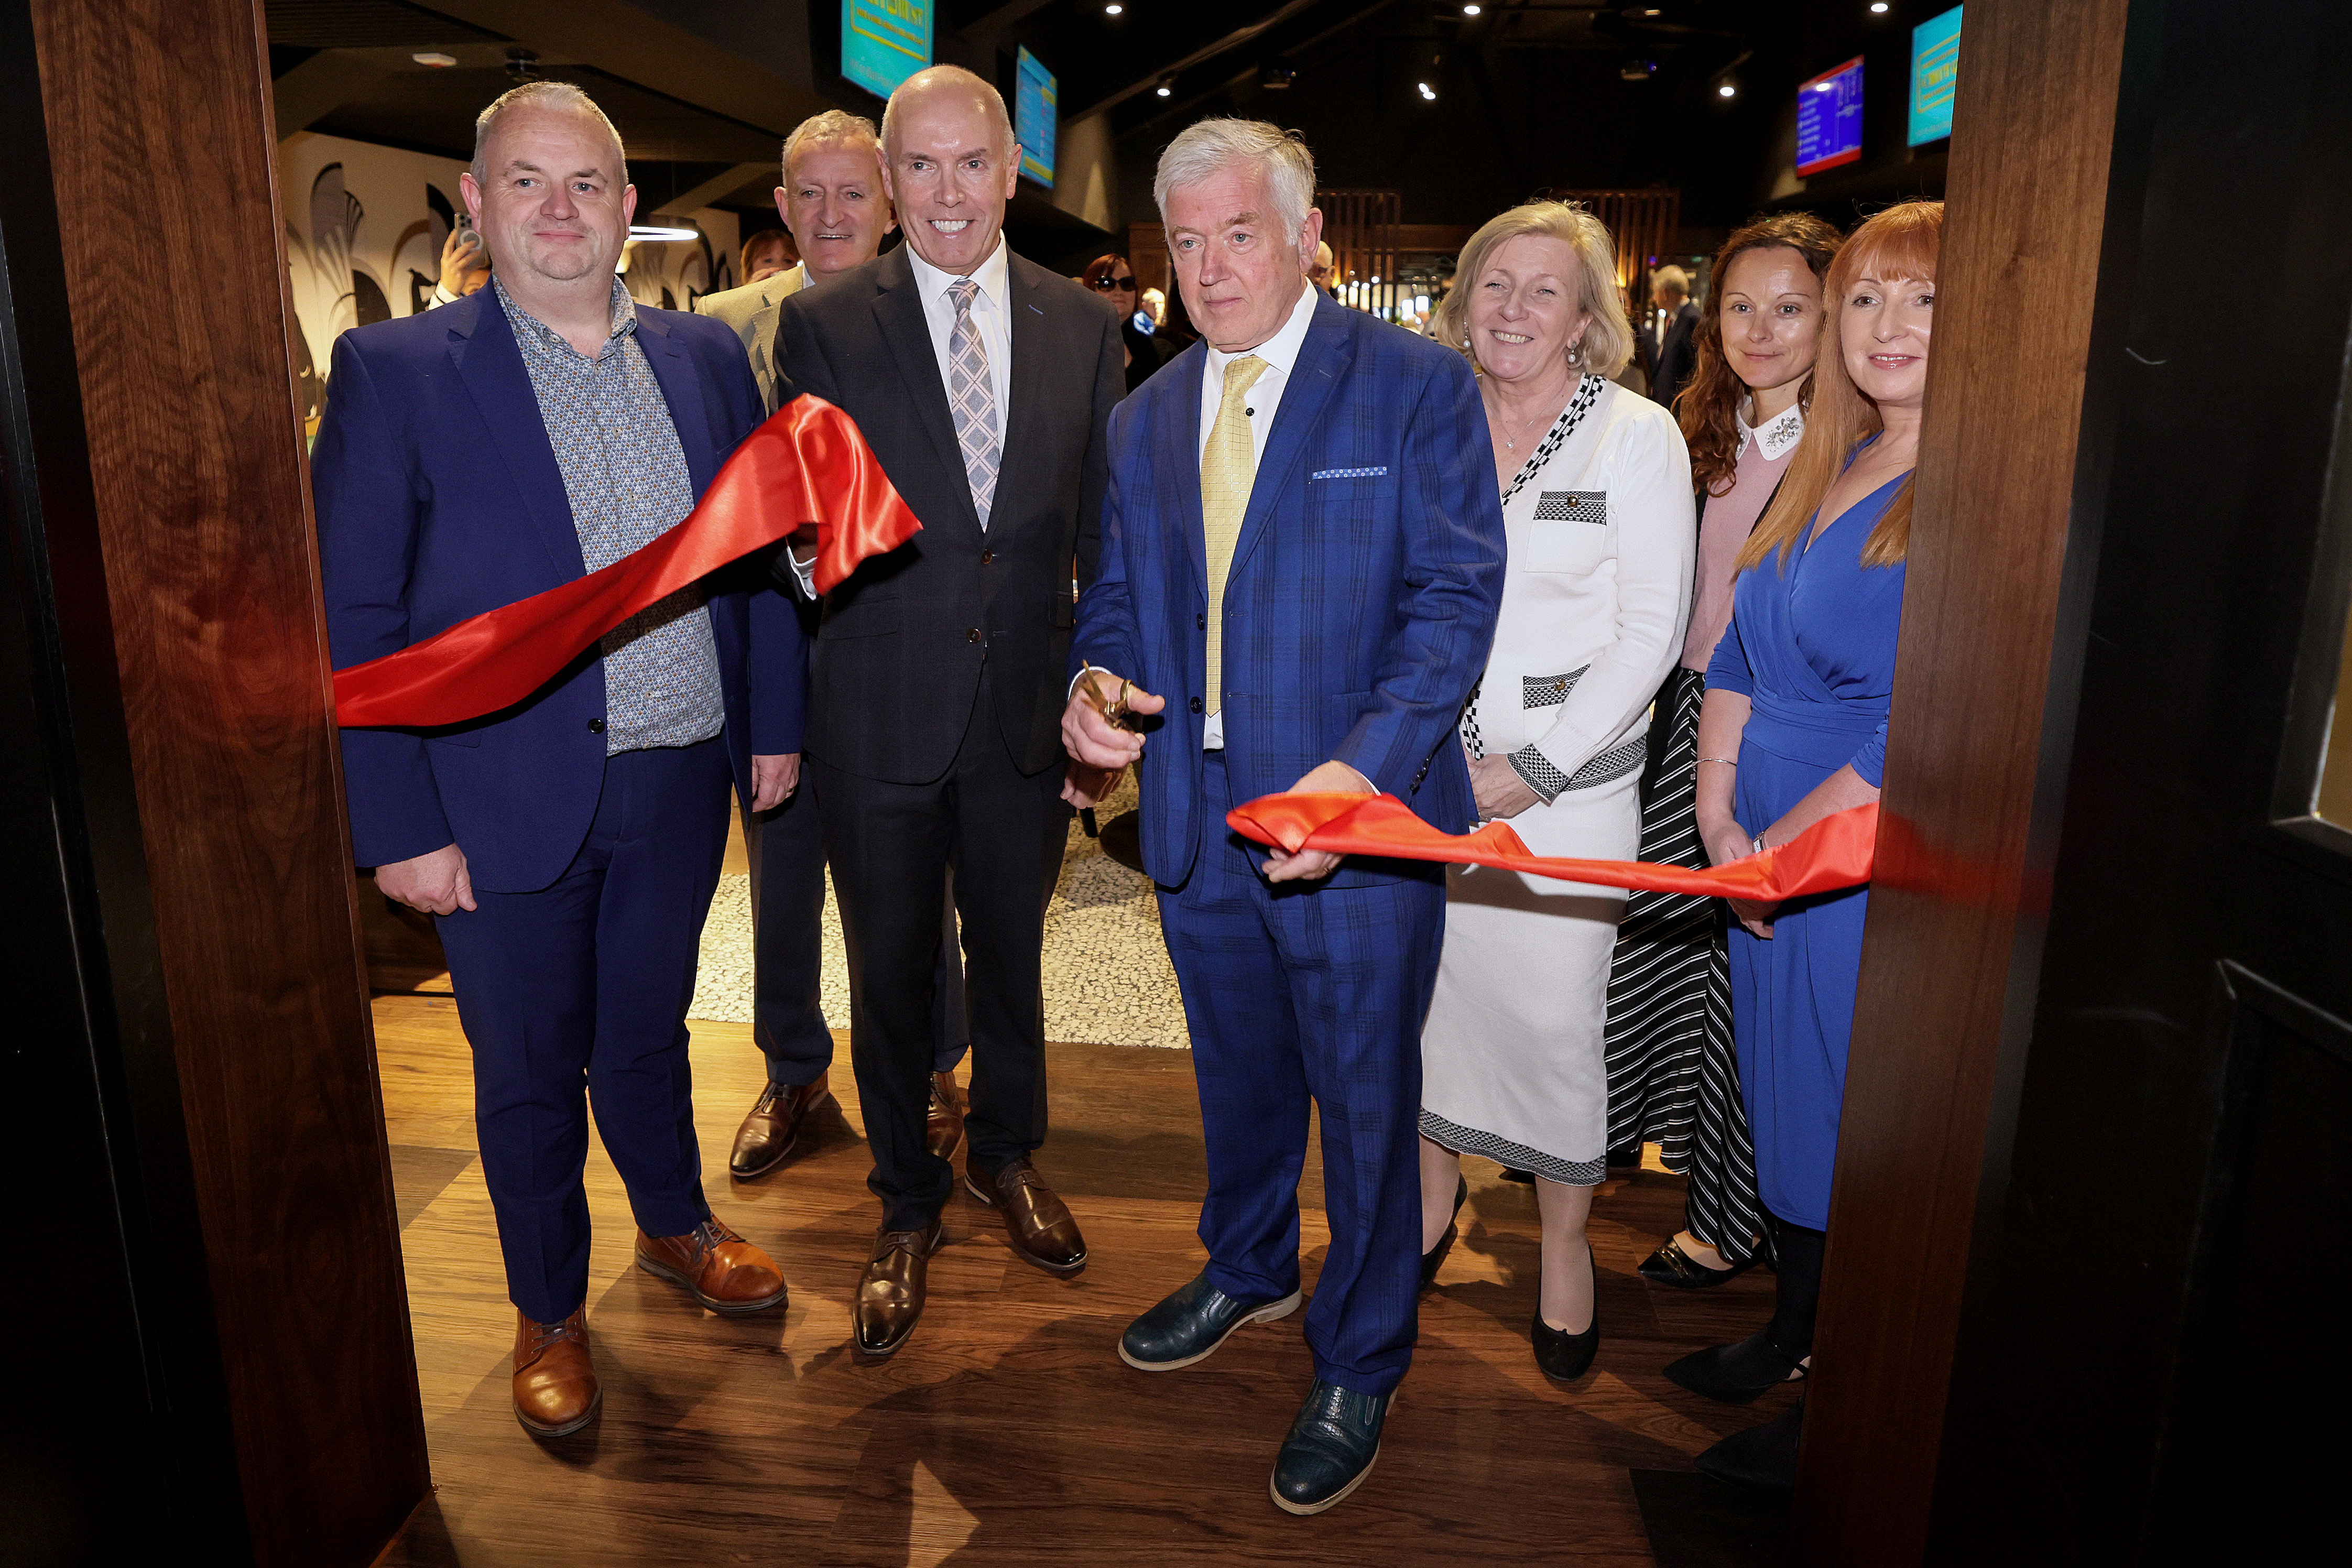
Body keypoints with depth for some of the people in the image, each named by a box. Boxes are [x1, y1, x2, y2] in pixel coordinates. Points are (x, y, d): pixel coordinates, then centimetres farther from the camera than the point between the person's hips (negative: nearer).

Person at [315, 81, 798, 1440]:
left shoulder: (706, 356, 5)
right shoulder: (395, 371, -7)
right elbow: (355, 621, -8)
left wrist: (775, 718, 6)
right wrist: (401, 825, -11)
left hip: (679, 783, 3)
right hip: (506, 803, -2)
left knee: (648, 1033, 21)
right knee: (529, 1071, 14)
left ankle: (678, 1227, 46)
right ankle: (550, 1311, 36)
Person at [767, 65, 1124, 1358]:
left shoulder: (1084, 326, 2)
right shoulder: (823, 325, -5)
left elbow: (1103, 525, 5)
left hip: (1028, 704, 2)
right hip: (878, 709, -1)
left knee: (1010, 952, 20)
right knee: (890, 973, 13)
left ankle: (1005, 1153, 46)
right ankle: (905, 1203, 37)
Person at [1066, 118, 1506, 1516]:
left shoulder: (1418, 386, -7)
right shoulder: (1147, 419, 11)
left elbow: (1456, 596, -13)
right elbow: (1119, 594, 15)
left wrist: (1360, 769, -24)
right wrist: (1094, 682, -9)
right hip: (1198, 820, 5)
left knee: (1364, 1099, 9)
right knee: (1238, 1075, 23)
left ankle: (1359, 1369, 31)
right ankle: (1250, 1270, 50)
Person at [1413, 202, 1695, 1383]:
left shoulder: (1638, 436, -4)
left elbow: (1650, 631, -8)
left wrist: (1535, 769, -13)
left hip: (1567, 777, -3)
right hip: (1423, 772, 4)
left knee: (1554, 1010, 0)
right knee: (1421, 980, 10)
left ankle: (1564, 1240, 23)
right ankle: (1436, 1181, 35)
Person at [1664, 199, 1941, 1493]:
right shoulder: (1816, 474, 9)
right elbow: (1737, 656, 10)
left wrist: (1775, 847, -14)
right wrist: (1719, 822, -2)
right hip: (1768, 861, 7)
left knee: (1858, 1133, 6)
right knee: (1782, 1107, 19)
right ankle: (1793, 1335, 42)